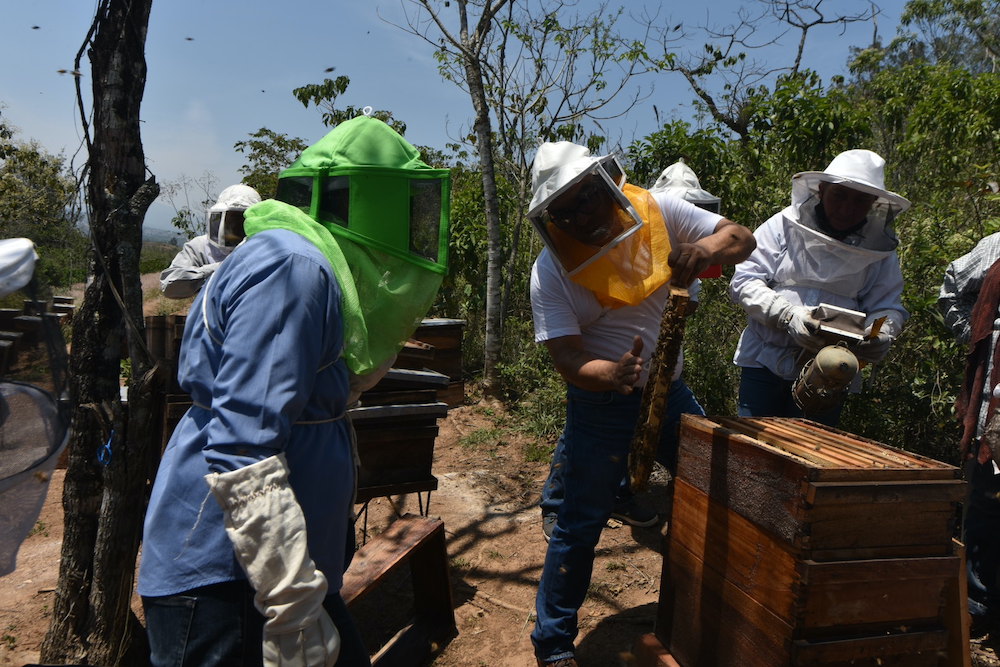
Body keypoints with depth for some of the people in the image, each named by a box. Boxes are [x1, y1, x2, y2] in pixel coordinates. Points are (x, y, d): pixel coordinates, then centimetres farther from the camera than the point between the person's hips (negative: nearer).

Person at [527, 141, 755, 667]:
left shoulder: (657, 212, -9)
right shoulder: (551, 271, -18)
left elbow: (742, 238, -11)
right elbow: (569, 361, -23)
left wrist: (708, 246, -34)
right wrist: (613, 373, -45)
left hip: (669, 389, 5)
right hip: (601, 403, -4)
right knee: (579, 524, -1)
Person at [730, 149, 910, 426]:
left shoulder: (879, 248, 4)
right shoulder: (784, 225, -4)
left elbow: (887, 308, 2)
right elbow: (743, 281, -8)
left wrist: (881, 336, -22)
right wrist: (788, 316, -23)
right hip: (766, 361, -1)